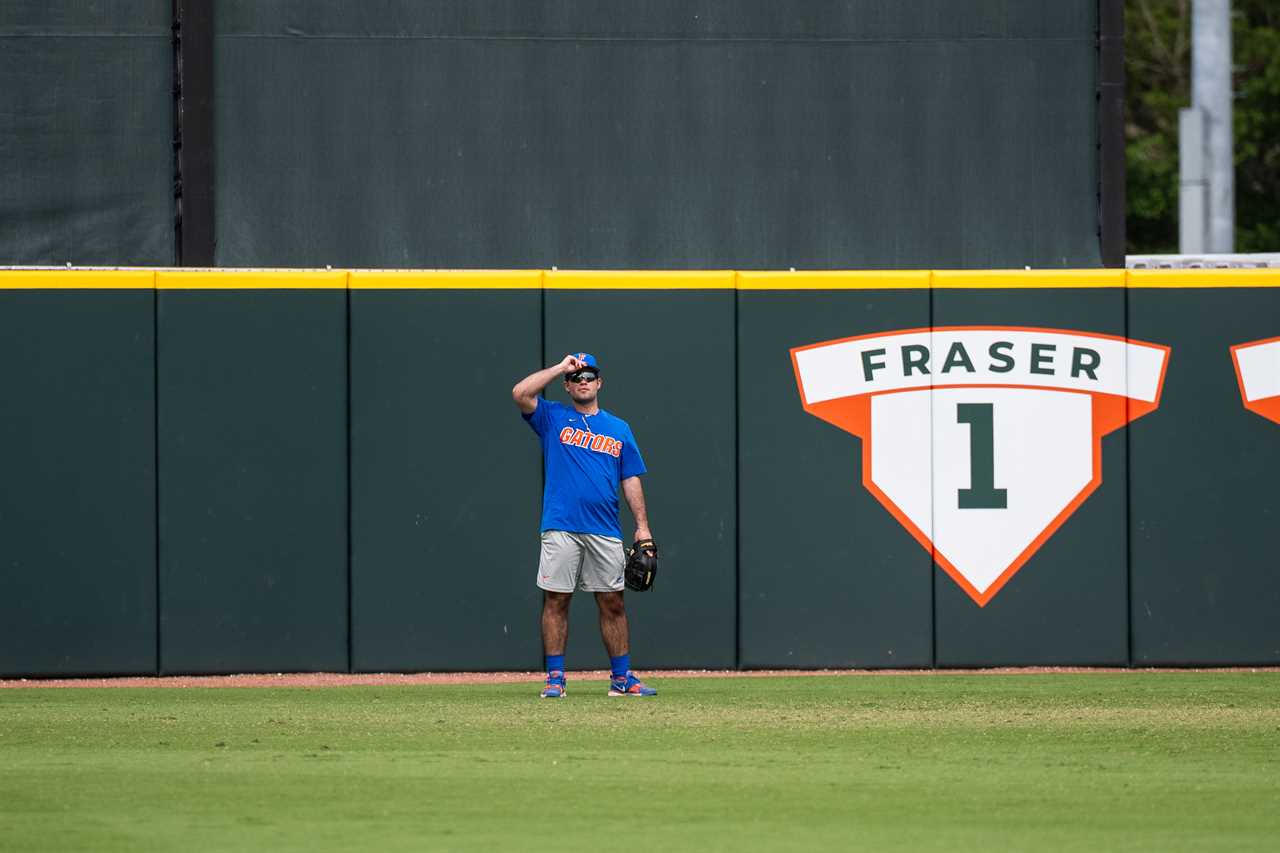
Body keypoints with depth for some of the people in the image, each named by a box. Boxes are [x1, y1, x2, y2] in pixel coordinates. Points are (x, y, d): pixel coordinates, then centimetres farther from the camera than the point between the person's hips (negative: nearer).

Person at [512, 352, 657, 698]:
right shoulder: (553, 418, 10)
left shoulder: (619, 429, 16)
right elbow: (520, 393, -7)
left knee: (612, 602, 2)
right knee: (556, 601, -3)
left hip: (605, 531, 2)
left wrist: (642, 527, 4)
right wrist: (561, 367, -2)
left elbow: (631, 480, 13)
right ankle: (555, 678, 0)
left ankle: (622, 677, 7)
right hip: (561, 529, -2)